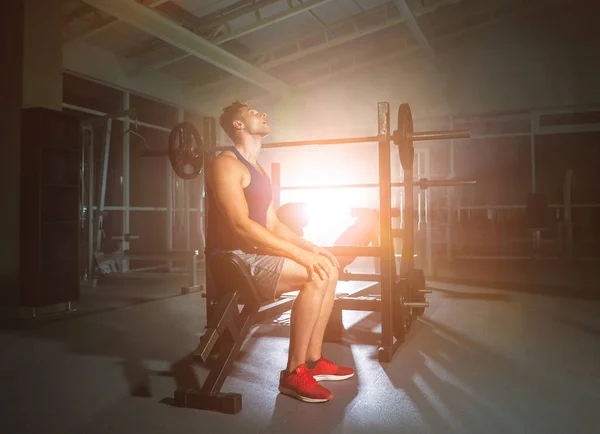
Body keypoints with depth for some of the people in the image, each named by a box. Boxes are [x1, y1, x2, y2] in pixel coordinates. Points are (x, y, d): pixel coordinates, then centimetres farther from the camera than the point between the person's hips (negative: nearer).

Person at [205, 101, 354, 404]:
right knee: (314, 275, -25)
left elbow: (272, 224, 18)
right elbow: (241, 225, -24)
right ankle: (293, 373, -14)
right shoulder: (226, 165, -12)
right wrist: (300, 254, -25)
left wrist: (310, 247, 3)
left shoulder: (257, 169, 19)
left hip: (255, 253, 10)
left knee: (329, 269, 3)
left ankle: (313, 359, 7)